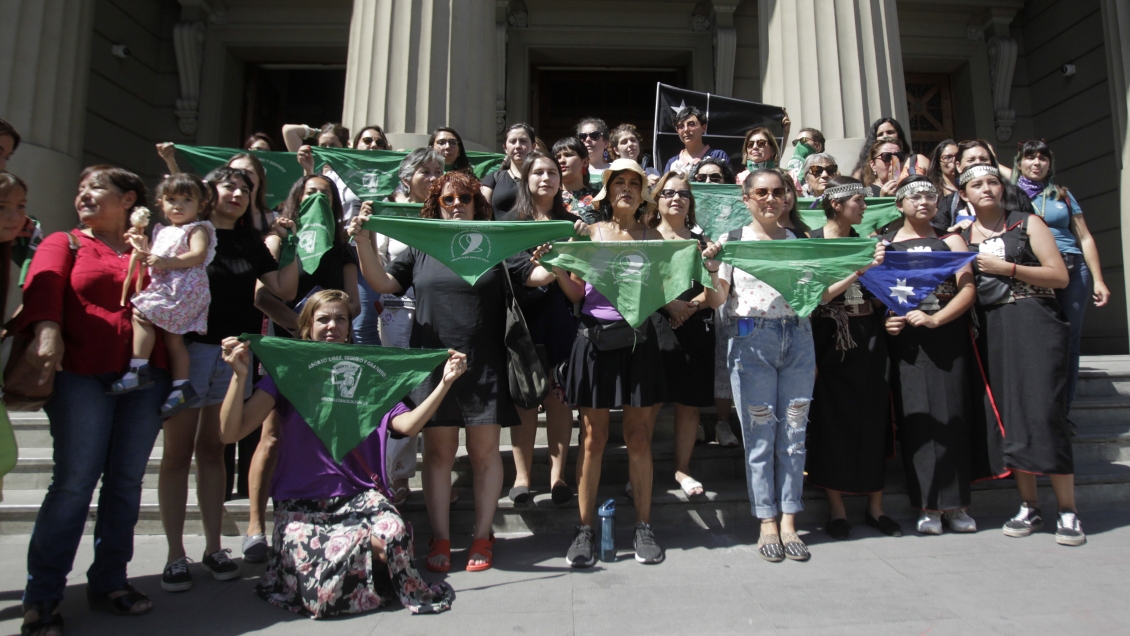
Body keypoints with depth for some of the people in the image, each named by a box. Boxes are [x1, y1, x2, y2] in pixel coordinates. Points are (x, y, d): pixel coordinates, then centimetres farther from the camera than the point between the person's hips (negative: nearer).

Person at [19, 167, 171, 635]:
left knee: (127, 480, 5)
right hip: (80, 374, -2)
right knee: (74, 481, -7)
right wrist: (46, 329, -26)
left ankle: (109, 581, 18)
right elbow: (44, 283, -9)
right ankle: (41, 596, 6)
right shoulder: (64, 243, 13)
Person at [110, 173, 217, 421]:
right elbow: (153, 262, 30)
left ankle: (138, 369, -20)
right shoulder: (163, 232, 24)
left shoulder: (197, 229, -3)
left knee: (140, 312, -20)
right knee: (172, 337, 6)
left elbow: (198, 255, -21)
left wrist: (166, 262, -25)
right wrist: (143, 247, 13)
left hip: (183, 289, -9)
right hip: (165, 289, 9)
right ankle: (182, 386, 7)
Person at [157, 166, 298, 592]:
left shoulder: (250, 243, 16)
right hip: (189, 349, -3)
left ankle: (214, 549, 17)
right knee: (178, 451, 1)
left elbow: (284, 290, 8)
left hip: (235, 353, 3)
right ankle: (175, 556, 10)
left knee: (212, 449, 10)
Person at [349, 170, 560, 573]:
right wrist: (364, 242, -5)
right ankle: (440, 539, 17)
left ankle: (482, 537, 17)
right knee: (437, 452, 6)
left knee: (484, 451, 4)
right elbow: (382, 282, 6)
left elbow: (537, 275, 2)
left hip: (485, 368, -1)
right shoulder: (421, 249, 13)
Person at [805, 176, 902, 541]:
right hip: (831, 343, -5)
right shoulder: (811, 243, -3)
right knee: (833, 422, 1)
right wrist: (859, 271, -19)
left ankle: (875, 507, 17)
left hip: (869, 342, 5)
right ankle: (837, 509, 13)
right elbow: (816, 295, -13)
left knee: (874, 421, 6)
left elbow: (875, 295, 17)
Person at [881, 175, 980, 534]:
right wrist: (884, 321, -14)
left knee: (952, 415, 0)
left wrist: (935, 319, -17)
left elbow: (968, 289, -2)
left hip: (948, 336, 1)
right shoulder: (884, 244, 10)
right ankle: (928, 505, 4)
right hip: (905, 339, 0)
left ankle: (955, 503, 10)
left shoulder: (950, 241, 11)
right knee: (916, 417, -3)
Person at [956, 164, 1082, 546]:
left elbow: (1060, 277, -2)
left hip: (1033, 324, -3)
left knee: (1044, 412, -9)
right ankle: (1029, 507, 12)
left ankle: (1068, 511, 0)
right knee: (1008, 416, 2)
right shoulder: (960, 237, 13)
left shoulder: (1027, 223, 6)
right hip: (990, 331, 3)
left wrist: (1006, 267, -9)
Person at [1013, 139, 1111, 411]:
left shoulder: (1063, 195, 15)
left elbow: (1085, 238, 13)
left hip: (1072, 271, 2)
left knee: (1068, 343, 1)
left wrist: (1098, 280, 7)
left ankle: (1062, 412, 10)